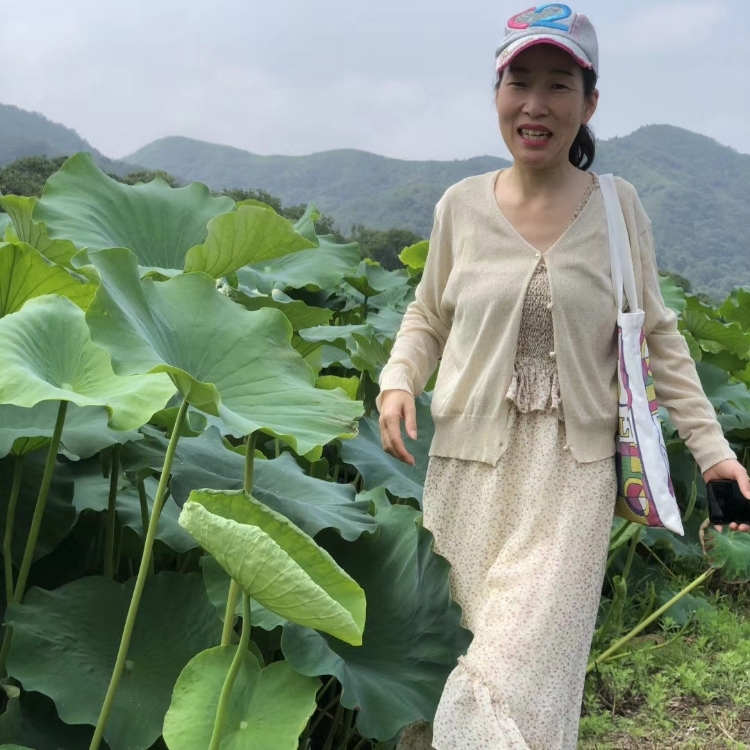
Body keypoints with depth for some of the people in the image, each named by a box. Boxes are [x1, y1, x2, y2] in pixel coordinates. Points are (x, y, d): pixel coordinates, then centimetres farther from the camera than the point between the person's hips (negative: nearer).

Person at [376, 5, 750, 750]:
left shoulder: (618, 205, -1)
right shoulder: (461, 205, 0)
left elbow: (657, 336, 5)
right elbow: (428, 316, 12)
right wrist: (398, 379, -7)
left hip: (571, 473, -1)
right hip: (470, 467, 1)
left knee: (524, 667, -3)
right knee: (451, 654, 10)